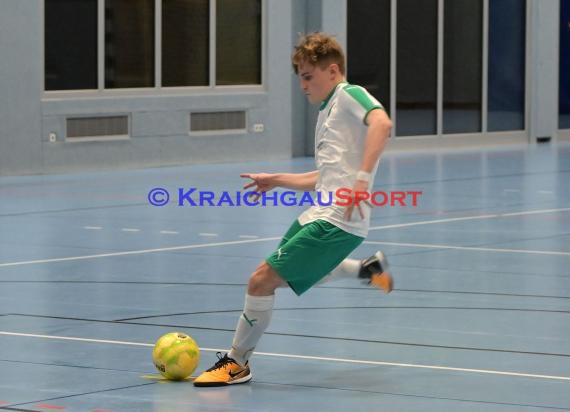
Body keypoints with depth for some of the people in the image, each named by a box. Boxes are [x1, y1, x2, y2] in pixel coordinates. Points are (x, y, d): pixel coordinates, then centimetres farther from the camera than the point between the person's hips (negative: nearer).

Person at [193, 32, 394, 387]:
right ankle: (368, 268, 41)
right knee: (298, 274, 34)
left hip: (337, 222, -11)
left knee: (262, 279, -11)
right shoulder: (328, 111, 20)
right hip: (319, 213, 11)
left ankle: (237, 363, 4)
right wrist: (277, 180, 27)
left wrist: (363, 179, -38)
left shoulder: (350, 95, -9)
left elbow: (382, 122, -31)